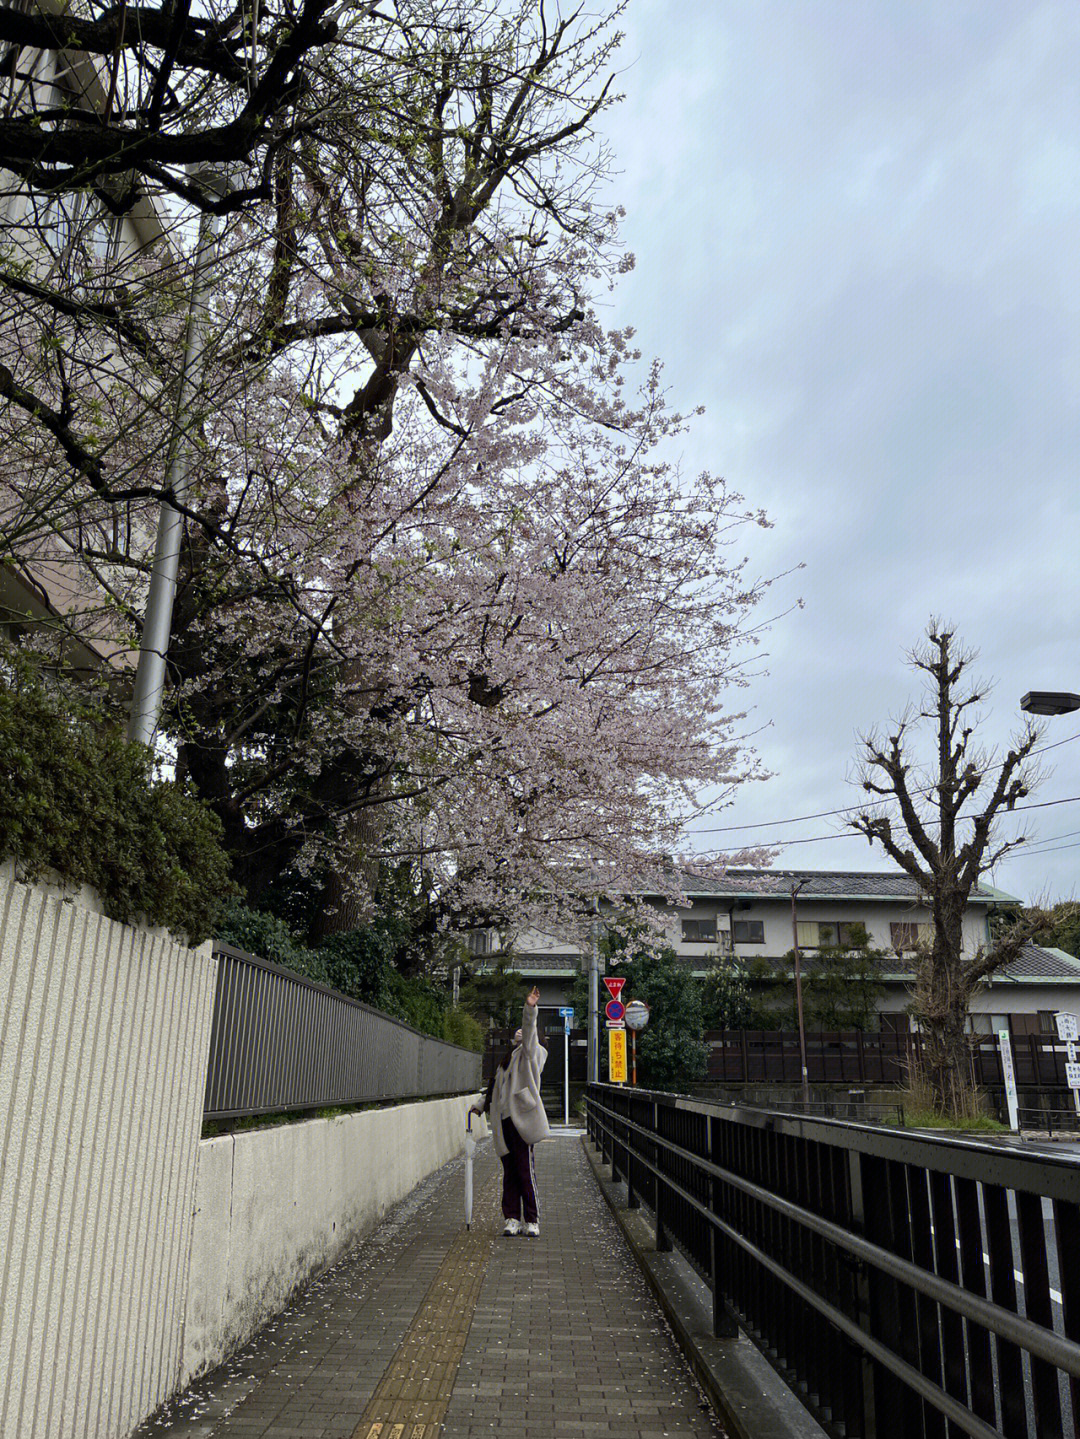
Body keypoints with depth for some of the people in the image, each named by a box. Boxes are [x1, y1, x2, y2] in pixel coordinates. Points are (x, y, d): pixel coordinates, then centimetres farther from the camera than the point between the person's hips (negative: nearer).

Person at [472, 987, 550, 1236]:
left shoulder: (529, 1054, 6)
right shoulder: (507, 1060, 26)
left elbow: (530, 1033, -13)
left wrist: (530, 1010, -28)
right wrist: (481, 1106, 28)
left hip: (522, 1119, -6)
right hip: (504, 1120, 7)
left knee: (526, 1172, -6)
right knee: (510, 1172, 6)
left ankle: (532, 1221, 1)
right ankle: (512, 1219, 11)